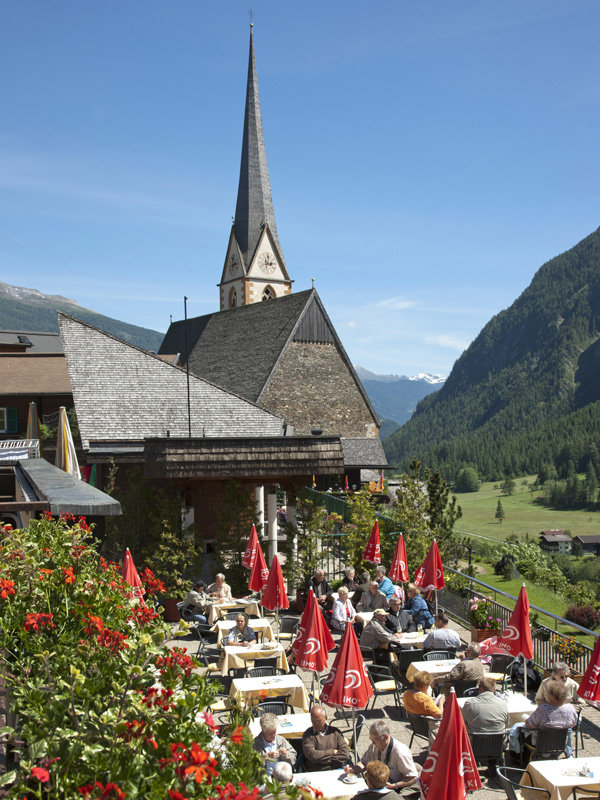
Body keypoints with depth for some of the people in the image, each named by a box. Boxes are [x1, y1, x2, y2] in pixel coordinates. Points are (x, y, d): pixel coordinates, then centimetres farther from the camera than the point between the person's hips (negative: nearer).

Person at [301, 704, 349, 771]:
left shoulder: (335, 732, 15)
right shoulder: (307, 735, 8)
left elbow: (345, 754, 4)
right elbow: (312, 755, -8)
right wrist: (332, 752, 1)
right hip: (316, 772, -2)